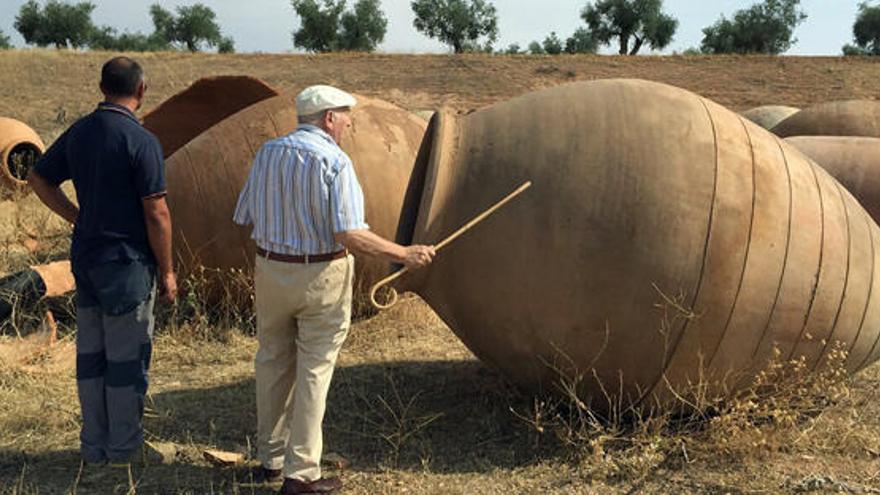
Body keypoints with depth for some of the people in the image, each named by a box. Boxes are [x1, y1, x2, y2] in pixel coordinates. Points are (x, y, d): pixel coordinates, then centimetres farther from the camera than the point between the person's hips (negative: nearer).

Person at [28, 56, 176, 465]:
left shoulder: (78, 133, 5)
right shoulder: (141, 141, -17)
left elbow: (38, 178, 16)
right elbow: (156, 214, -16)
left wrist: (78, 219, 15)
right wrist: (167, 271, -7)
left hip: (85, 257, 7)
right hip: (127, 262, -7)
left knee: (91, 353, 14)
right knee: (127, 356, 5)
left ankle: (94, 445, 24)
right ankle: (123, 447, 16)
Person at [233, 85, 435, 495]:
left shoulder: (267, 153, 5)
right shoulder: (333, 161, -15)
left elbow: (245, 218, 10)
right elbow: (349, 235, -22)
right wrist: (405, 254, -14)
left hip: (269, 270, 6)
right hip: (321, 276, -6)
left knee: (272, 363, 18)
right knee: (314, 371, 4)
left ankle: (270, 459, 30)